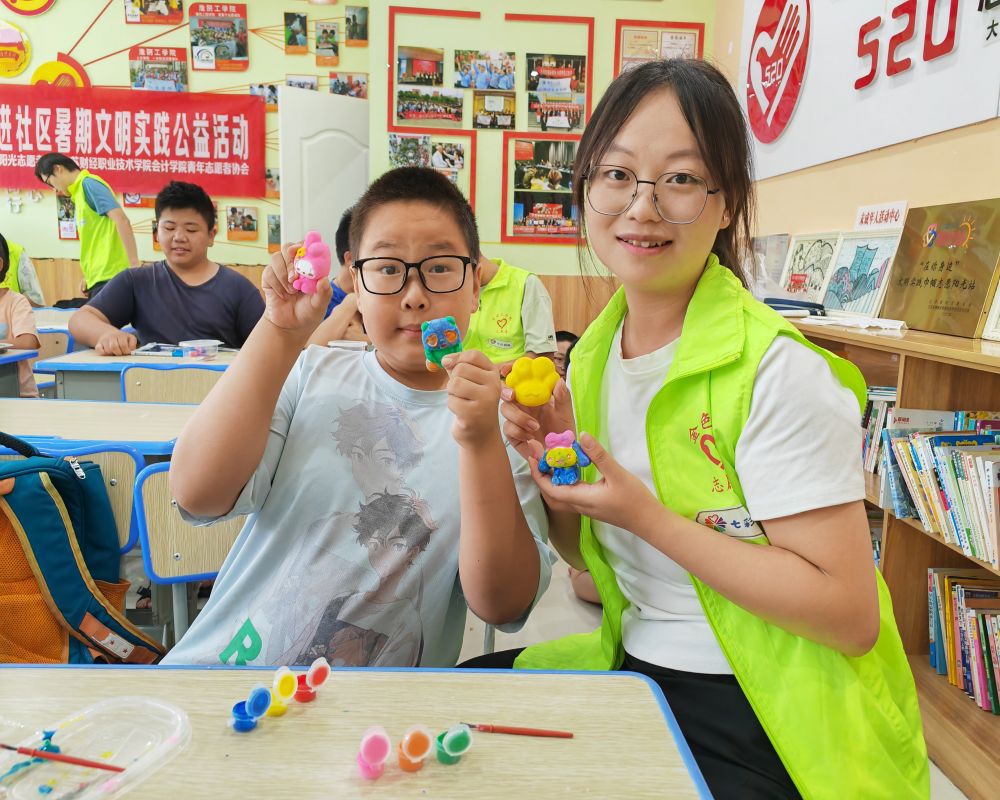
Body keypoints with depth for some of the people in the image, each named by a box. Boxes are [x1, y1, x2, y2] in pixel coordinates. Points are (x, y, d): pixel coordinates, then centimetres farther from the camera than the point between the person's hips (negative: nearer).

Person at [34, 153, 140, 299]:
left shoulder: (88, 183, -3)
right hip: (100, 276, 9)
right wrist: (88, 277, 17)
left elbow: (121, 220, -16)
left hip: (109, 275, -9)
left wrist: (134, 264, -23)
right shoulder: (81, 191, 22)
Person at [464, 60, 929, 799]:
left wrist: (648, 516, -25)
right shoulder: (593, 354, 1)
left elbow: (851, 614, -21)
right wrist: (553, 458, -11)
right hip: (636, 667, 6)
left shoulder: (778, 371, -20)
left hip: (769, 719, -6)